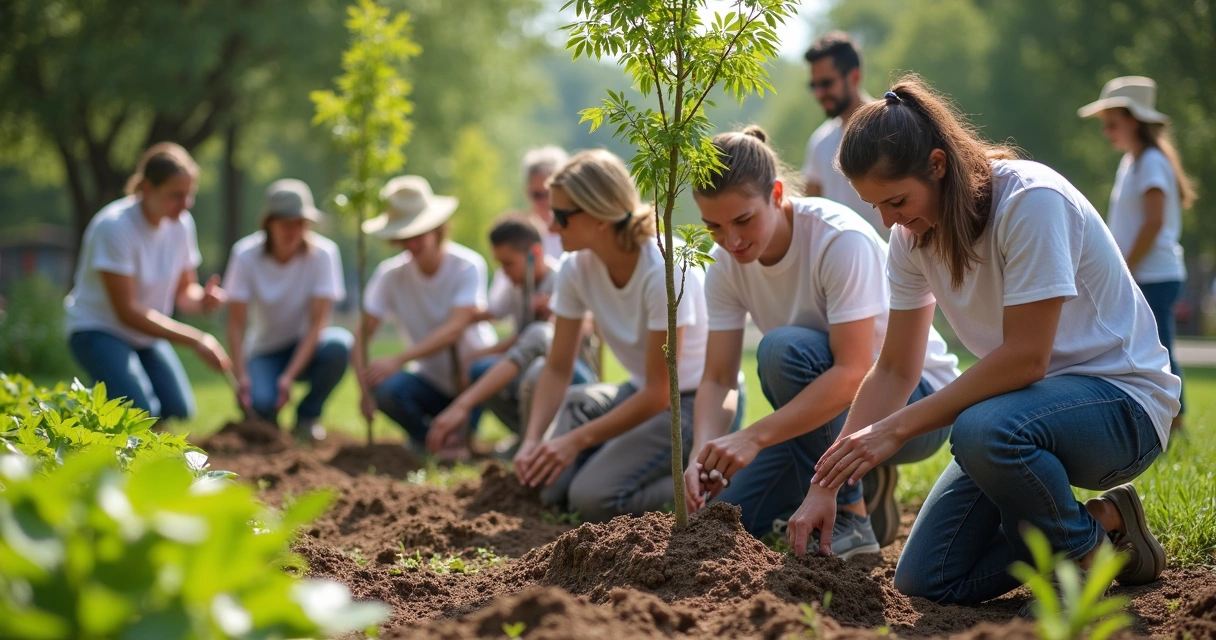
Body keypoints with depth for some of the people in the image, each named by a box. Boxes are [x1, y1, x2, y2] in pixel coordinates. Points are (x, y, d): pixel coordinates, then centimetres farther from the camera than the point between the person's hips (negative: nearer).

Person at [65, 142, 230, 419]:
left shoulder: (181, 223, -6)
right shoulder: (115, 227, -24)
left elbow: (183, 290, 4)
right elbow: (128, 311, -25)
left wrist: (202, 300, -22)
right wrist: (196, 339, -29)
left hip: (146, 334, 6)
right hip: (97, 330, -6)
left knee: (178, 409, -13)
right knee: (141, 413, -26)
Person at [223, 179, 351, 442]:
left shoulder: (323, 253, -16)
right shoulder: (246, 255, -14)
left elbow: (318, 322, -19)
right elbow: (236, 324, -15)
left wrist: (289, 376, -29)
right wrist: (241, 376, -29)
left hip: (306, 349, 1)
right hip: (265, 351, -1)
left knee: (339, 344, -34)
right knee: (260, 401, -34)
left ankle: (307, 416, -7)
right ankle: (267, 413, 7)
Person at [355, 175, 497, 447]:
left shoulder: (468, 266, -18)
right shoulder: (390, 274, -9)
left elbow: (454, 329, -30)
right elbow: (363, 333, -15)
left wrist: (399, 359, -43)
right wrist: (365, 389, -34)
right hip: (431, 381, 2)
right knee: (386, 389, -29)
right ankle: (424, 436, 3)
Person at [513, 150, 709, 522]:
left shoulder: (664, 272, -26)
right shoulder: (576, 269, -7)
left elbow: (659, 393, -23)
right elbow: (557, 369, -2)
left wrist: (577, 440, -23)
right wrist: (532, 439, -18)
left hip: (696, 403, -7)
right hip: (640, 392, 7)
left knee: (594, 498, -23)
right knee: (553, 487, -14)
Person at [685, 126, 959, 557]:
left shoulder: (841, 239, -27)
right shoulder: (726, 264, -8)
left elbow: (853, 373, -34)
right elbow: (717, 379, -9)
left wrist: (754, 437, -41)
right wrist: (703, 454, -30)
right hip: (821, 405, 7)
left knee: (784, 347, -34)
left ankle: (848, 522, -20)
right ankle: (862, 483, 13)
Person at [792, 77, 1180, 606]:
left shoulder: (1031, 200, -23)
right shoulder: (912, 237, 0)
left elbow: (1025, 358, -26)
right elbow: (894, 370, 3)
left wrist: (896, 429, -25)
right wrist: (826, 484, -6)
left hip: (1122, 400, -7)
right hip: (1026, 407, 7)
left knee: (982, 431, -39)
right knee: (926, 582, -4)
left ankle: (1088, 549, -9)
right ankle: (1101, 518, 13)